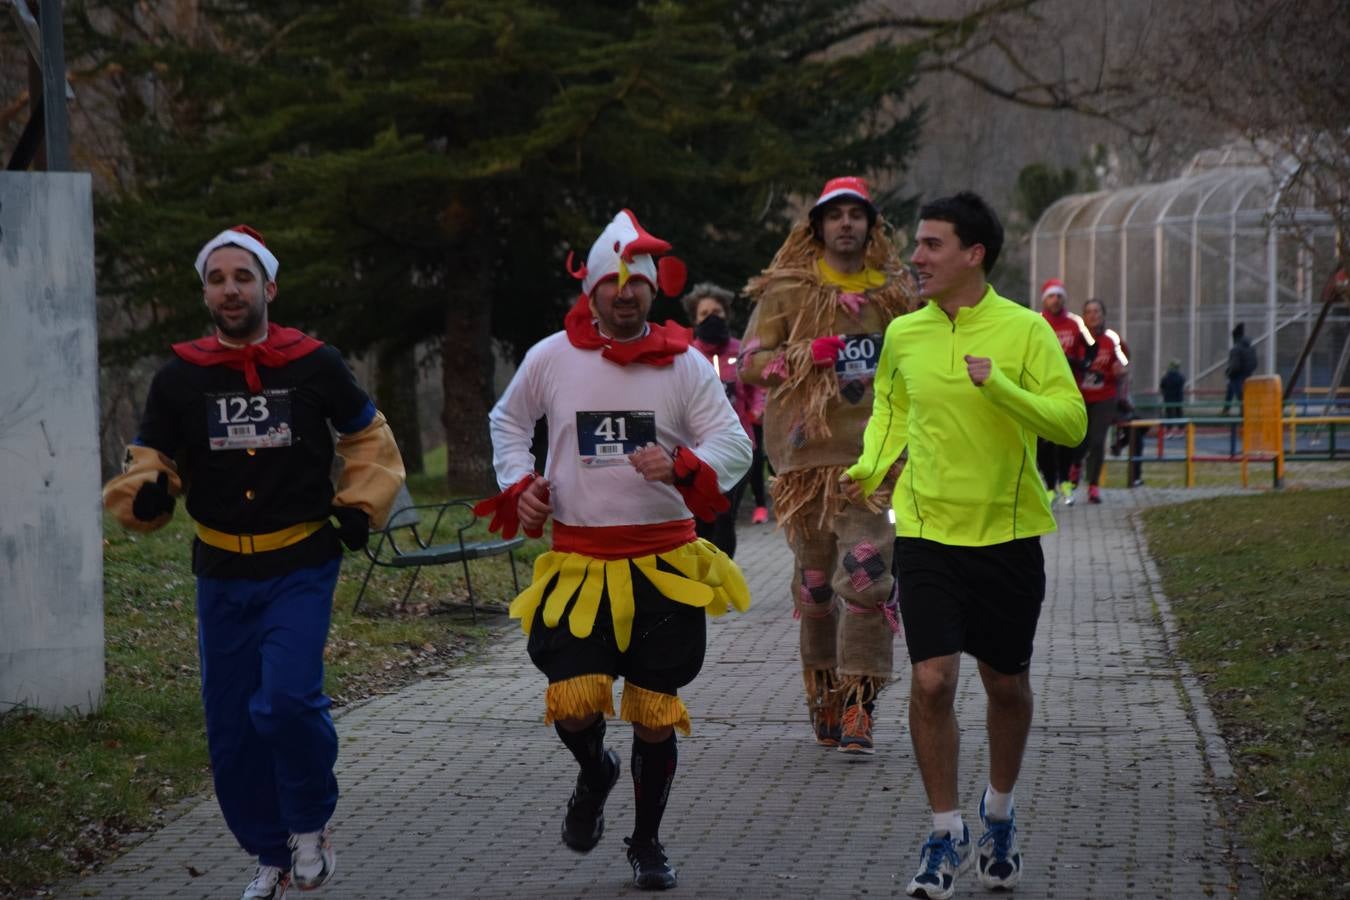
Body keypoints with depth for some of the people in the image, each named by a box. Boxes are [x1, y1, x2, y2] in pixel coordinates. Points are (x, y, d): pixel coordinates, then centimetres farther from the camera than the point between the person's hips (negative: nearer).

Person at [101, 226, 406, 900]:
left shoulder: (314, 366, -2)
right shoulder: (180, 379, 0)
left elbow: (369, 440, 13)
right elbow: (150, 464, 6)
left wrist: (361, 506, 1)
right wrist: (145, 493, -16)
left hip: (302, 570, -3)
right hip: (223, 577, 3)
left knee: (288, 701, -23)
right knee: (232, 731, 5)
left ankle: (311, 826, 2)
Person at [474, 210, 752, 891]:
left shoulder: (684, 364, 0)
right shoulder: (550, 357, 3)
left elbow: (735, 444, -1)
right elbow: (508, 420, 21)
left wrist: (681, 466, -21)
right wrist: (518, 485, 5)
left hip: (663, 562, 0)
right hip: (578, 561, 0)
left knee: (655, 712, 4)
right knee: (574, 703, -15)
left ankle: (647, 841, 24)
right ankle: (594, 772, 21)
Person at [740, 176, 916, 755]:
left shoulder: (894, 293, 11)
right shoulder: (786, 290, 5)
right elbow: (750, 363, 0)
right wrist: (807, 355, -13)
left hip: (870, 452, 0)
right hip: (806, 451, 0)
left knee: (867, 572, -13)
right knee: (814, 577, 7)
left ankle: (859, 702, -13)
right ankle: (822, 686, 24)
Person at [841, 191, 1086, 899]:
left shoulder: (1025, 330, -7)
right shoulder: (903, 334, 3)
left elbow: (1071, 422, -12)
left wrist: (999, 385, -26)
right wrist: (869, 467, 1)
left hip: (1008, 532, -1)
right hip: (927, 530, 1)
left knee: (1007, 685, 10)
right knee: (932, 680, -11)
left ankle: (998, 813, 35)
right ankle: (945, 835, 3)